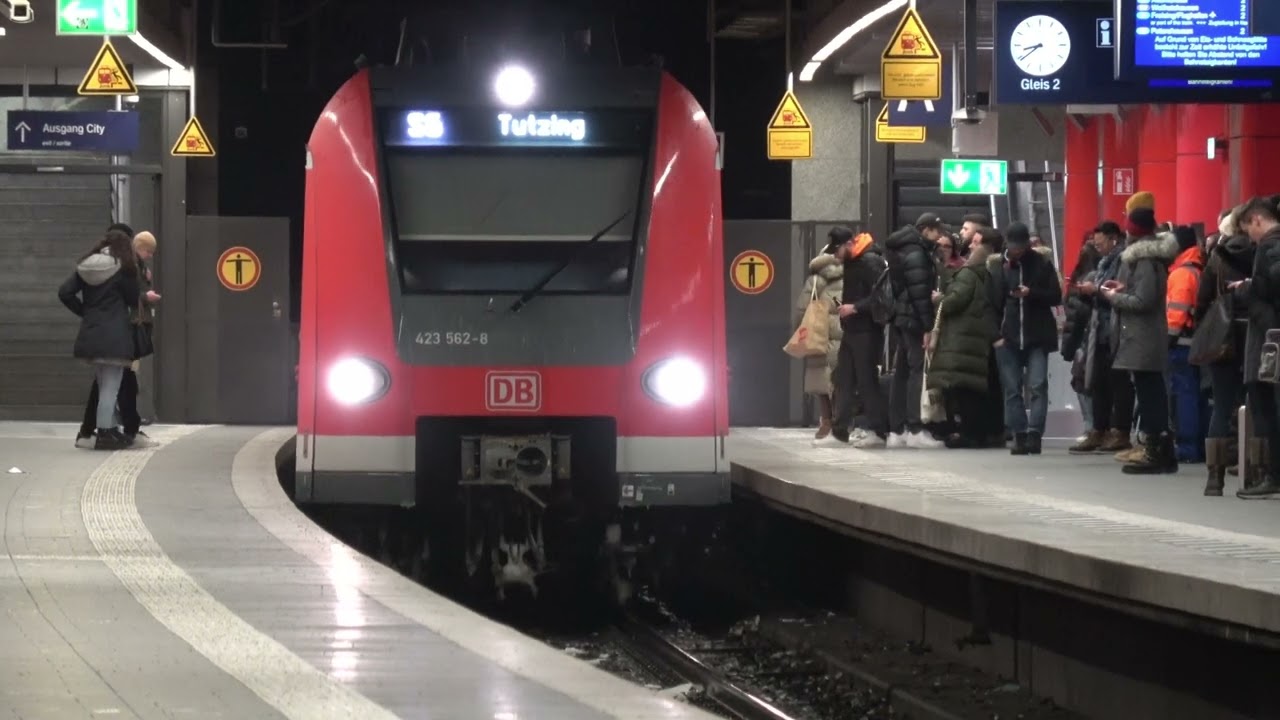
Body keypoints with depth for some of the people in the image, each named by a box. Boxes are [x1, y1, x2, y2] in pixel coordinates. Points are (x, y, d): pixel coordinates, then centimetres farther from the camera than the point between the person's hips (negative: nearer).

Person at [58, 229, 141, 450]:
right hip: (114, 335, -6)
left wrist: (84, 311, 12)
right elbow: (133, 299, 0)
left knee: (104, 386, 15)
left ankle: (111, 431, 21)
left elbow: (65, 293, 2)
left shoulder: (86, 266, 9)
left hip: (91, 333, 6)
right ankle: (104, 434, -5)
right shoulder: (123, 268, -6)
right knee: (110, 387, -2)